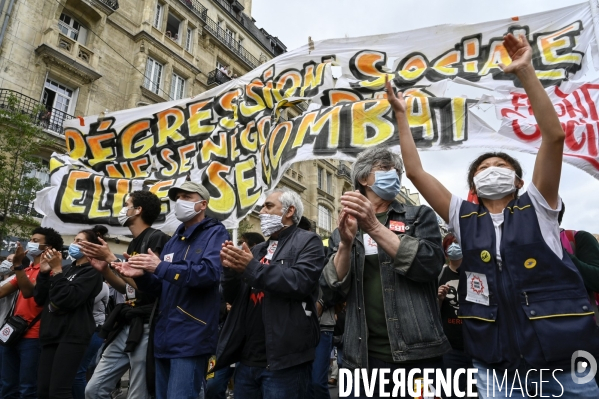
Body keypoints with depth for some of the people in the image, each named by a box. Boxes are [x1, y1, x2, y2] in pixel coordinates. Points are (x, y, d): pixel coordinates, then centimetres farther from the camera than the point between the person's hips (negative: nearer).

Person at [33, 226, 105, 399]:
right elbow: (40, 298, 14)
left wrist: (57, 270, -14)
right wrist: (44, 272, 2)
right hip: (51, 334, 8)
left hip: (72, 336, -8)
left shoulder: (92, 272, -4)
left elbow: (68, 299, -17)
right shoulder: (67, 269, 20)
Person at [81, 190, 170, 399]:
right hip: (125, 327, 9)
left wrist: (111, 258, -14)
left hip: (146, 329, -9)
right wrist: (104, 270, 4)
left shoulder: (156, 239, -12)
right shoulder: (133, 244, 15)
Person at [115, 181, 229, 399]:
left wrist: (161, 267, -22)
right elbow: (161, 287, 16)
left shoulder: (215, 233, -5)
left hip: (190, 337, -8)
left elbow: (210, 272, -23)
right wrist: (141, 276, -5)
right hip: (165, 336, 8)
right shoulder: (174, 240, 18)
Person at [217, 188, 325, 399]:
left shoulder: (307, 241, -3)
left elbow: (300, 282, -21)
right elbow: (233, 297, 14)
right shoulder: (258, 249, 18)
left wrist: (252, 267, -20)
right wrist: (230, 268, -5)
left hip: (282, 360, -6)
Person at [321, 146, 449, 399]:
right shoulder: (344, 231, 9)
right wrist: (346, 243, -19)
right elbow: (337, 287, -1)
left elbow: (430, 264, -12)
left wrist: (374, 227, -19)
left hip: (417, 353, -1)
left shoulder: (420, 216, 5)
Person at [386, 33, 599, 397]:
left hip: (563, 363, -1)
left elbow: (554, 135, -9)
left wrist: (525, 72, -12)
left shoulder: (537, 208, 3)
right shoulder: (464, 218, 6)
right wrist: (402, 115, 4)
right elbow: (416, 172, 3)